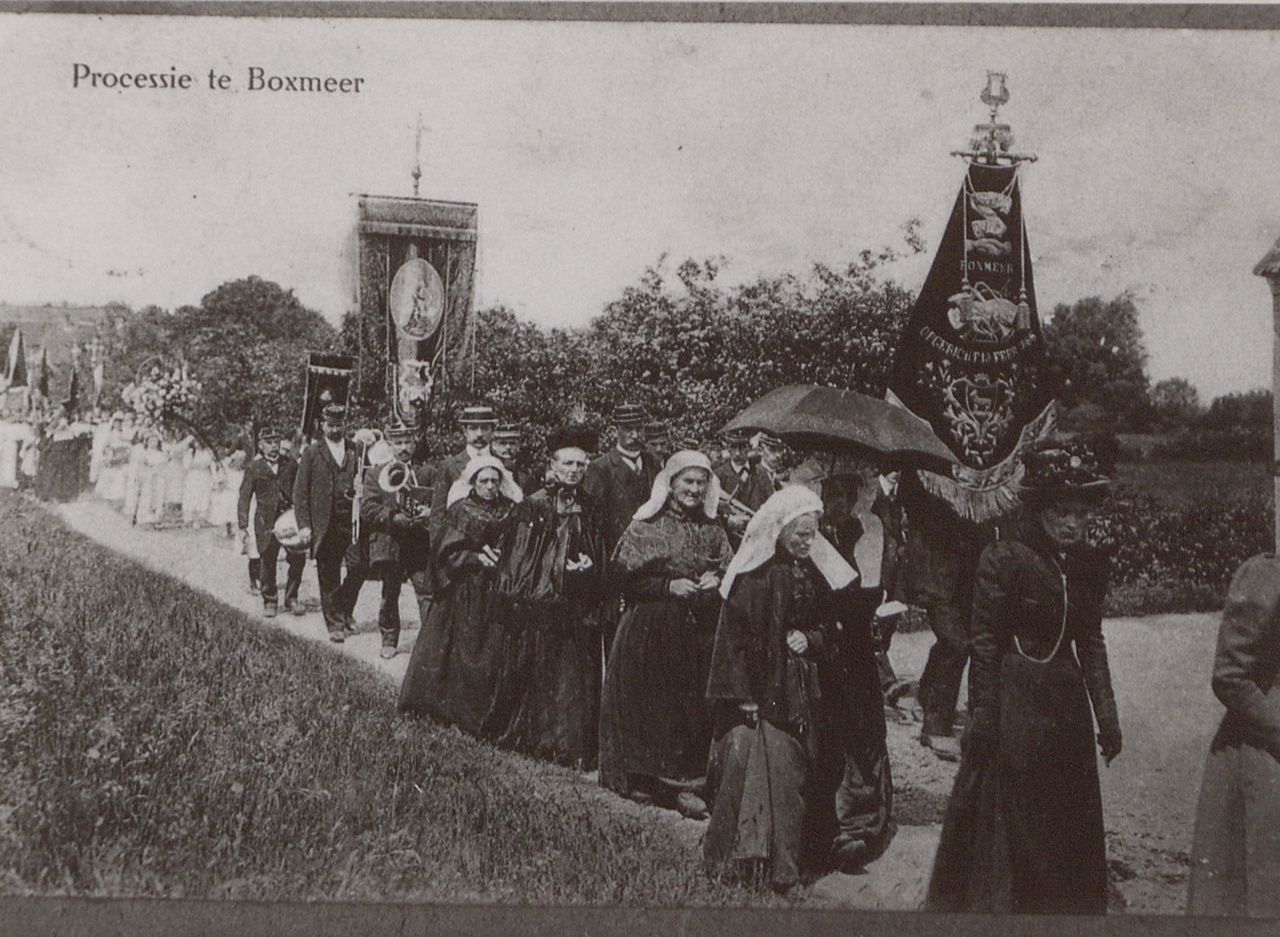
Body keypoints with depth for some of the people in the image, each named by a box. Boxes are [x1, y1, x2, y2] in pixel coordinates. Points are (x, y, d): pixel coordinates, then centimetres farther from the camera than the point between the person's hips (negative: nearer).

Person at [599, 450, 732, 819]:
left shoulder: (713, 532, 10)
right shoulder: (645, 526, -1)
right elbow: (626, 576, -5)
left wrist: (715, 584, -7)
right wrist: (669, 586, -15)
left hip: (698, 633, 3)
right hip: (649, 632, -3)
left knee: (693, 706, 0)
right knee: (647, 701, -2)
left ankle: (684, 784, 4)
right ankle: (641, 780, 9)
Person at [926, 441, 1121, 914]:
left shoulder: (1089, 564, 4)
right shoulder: (1003, 559, -14)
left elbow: (1091, 641, 11)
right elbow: (984, 644, -13)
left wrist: (1106, 713, 8)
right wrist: (983, 715, -14)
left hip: (1066, 702, 6)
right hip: (1014, 702, -6)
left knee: (1072, 819, 14)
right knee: (1007, 818, 5)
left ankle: (1068, 907, 30)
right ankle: (991, 901, 21)